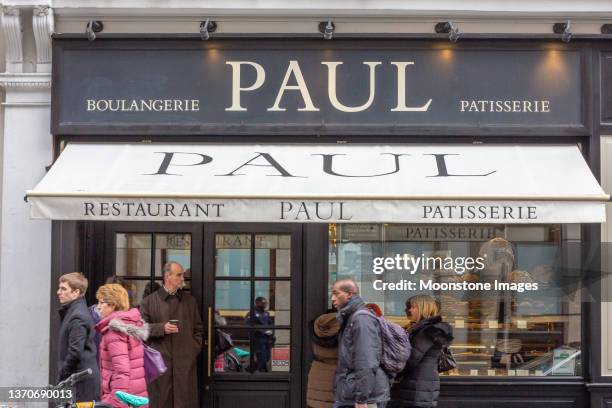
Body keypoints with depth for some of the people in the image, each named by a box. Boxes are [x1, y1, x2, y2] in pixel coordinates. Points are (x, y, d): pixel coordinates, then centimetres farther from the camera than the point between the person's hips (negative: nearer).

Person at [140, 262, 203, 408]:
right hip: (159, 361, -2)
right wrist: (161, 328, -12)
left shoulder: (190, 300, 14)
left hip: (186, 362, 2)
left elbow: (198, 329, 16)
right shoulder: (149, 301, 5)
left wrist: (194, 350, 4)